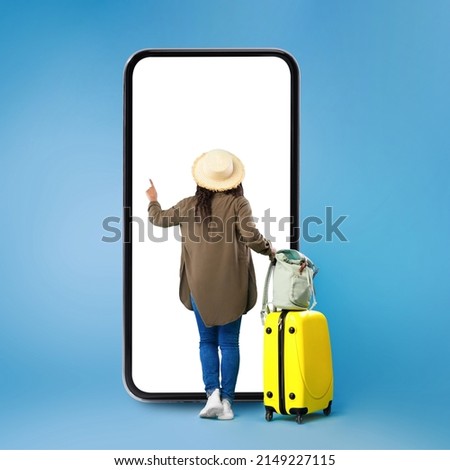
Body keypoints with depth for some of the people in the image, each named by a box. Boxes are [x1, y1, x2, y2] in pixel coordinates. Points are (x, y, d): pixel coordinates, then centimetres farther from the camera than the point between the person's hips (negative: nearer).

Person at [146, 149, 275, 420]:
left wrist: (153, 201, 34)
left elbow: (160, 219, 14)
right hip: (231, 284, -1)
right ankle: (227, 401, 6)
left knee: (208, 341, 13)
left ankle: (213, 392, -3)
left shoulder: (191, 204, 1)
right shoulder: (238, 202, -7)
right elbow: (250, 234, -18)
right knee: (229, 343, 7)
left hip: (200, 284, 1)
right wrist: (269, 250, 0)